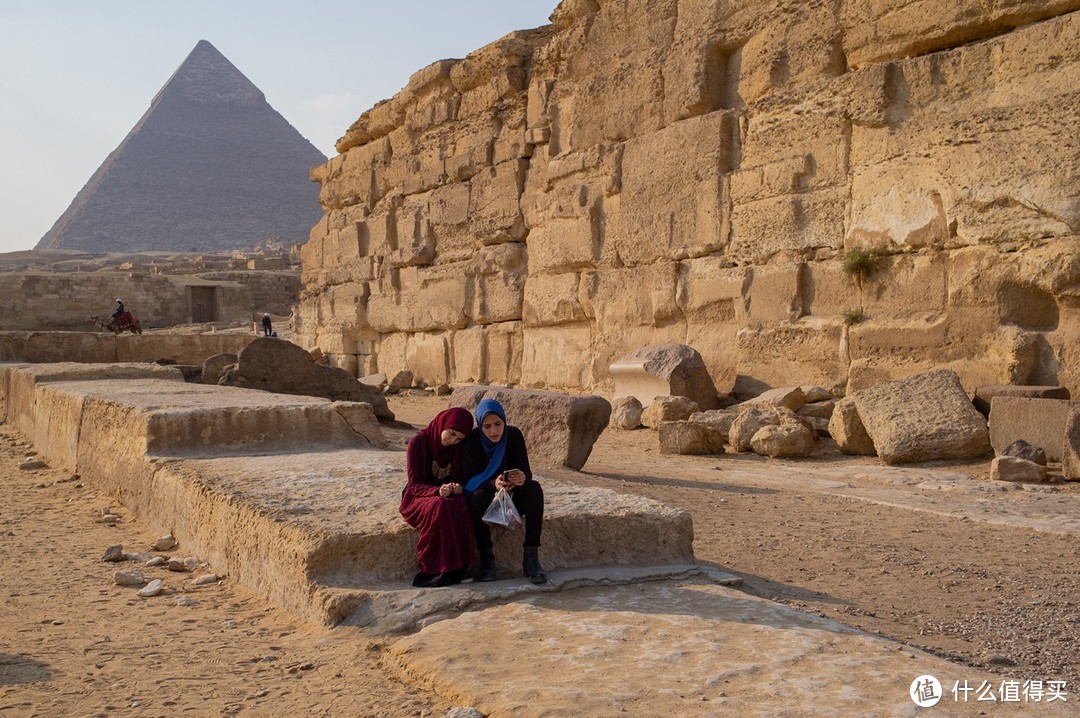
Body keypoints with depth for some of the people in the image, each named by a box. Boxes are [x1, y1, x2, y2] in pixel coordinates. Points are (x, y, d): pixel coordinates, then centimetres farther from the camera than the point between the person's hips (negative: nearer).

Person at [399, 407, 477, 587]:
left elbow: (464, 479, 5)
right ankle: (435, 570, -34)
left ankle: (456, 568, -31)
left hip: (451, 497, 3)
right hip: (419, 499, -3)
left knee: (461, 506, -34)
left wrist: (459, 488, -21)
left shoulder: (461, 447, 1)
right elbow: (414, 485, -13)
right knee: (441, 507, -38)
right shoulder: (418, 442, -11)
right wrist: (437, 491, -33)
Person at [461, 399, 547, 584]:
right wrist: (493, 484, -42)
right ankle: (486, 557, -25)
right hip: (485, 501, -2)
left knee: (534, 488, -28)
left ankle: (531, 556, -31)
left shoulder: (514, 435, -10)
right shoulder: (471, 441, -16)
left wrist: (522, 477, -41)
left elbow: (526, 471, -14)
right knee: (478, 497, -36)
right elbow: (469, 480, -21)